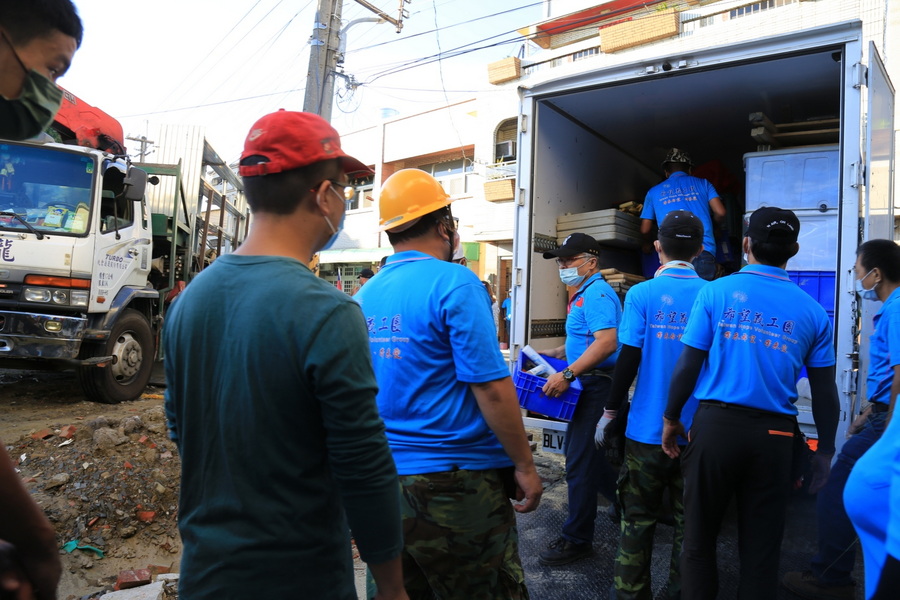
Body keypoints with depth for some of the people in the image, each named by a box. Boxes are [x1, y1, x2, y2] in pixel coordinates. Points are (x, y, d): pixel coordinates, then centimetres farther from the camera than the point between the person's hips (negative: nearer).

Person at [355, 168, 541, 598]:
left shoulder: (365, 296, 6)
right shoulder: (454, 283, -14)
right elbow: (491, 387, -17)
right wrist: (524, 465, -7)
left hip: (384, 478, 7)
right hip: (454, 478, -7)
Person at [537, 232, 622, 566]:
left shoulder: (597, 293, -16)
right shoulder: (582, 294, 17)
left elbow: (606, 342, -28)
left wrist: (567, 375, -30)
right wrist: (555, 353, 15)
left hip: (597, 385, -11)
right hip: (590, 384, 11)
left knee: (580, 459, -4)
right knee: (576, 449, 20)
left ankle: (577, 539, 8)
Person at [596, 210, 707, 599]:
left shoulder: (641, 295, -8)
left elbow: (628, 360, -11)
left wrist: (610, 412, 0)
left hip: (647, 431, -1)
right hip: (696, 432, 2)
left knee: (638, 520, 12)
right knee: (688, 524, 14)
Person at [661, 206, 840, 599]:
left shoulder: (716, 291, -3)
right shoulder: (813, 312, 4)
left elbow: (688, 365, -5)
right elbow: (825, 392, 6)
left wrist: (671, 418, 7)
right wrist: (825, 452, 16)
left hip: (716, 424, -2)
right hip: (775, 435, 2)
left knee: (699, 537, 12)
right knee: (761, 547, 13)